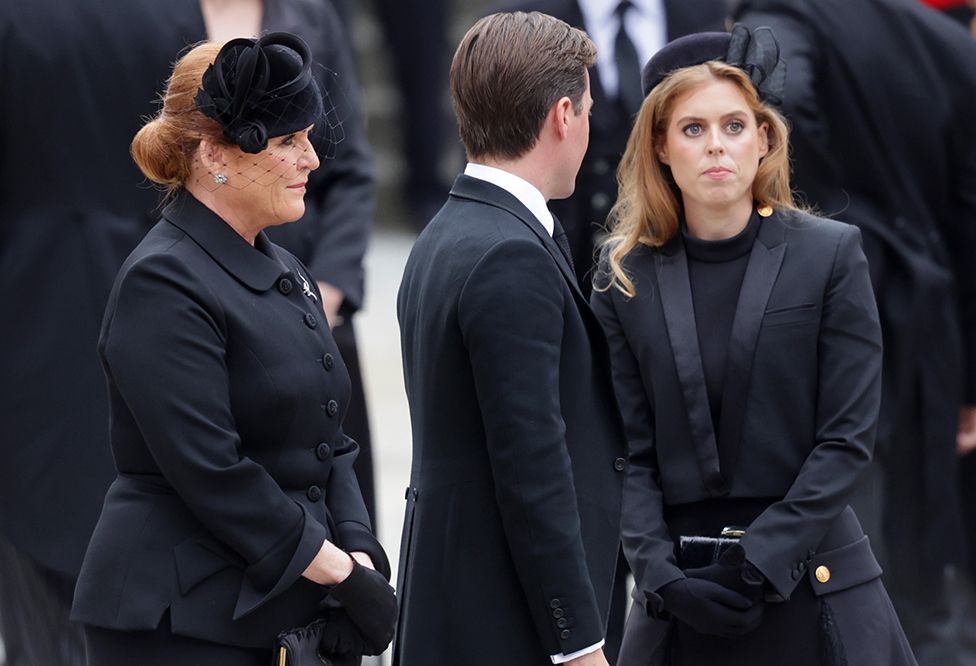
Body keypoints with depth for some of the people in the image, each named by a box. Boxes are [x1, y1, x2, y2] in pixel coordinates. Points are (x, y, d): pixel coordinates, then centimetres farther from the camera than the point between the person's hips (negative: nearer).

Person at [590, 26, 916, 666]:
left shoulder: (831, 254, -2)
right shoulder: (625, 277, 4)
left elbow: (848, 438, -5)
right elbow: (633, 451, 3)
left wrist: (759, 562, -11)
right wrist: (661, 573, -11)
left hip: (811, 583, -2)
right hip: (681, 598, 2)